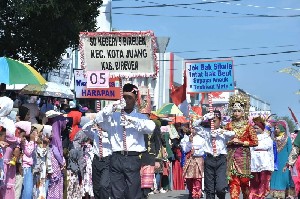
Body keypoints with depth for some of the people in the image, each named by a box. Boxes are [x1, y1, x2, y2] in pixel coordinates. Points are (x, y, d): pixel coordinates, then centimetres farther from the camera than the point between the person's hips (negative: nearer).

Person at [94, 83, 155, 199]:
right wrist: (112, 107, -12)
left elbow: (151, 127, -9)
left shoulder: (140, 117, 11)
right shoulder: (113, 117, 14)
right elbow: (98, 120, -1)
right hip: (117, 158, 1)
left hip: (133, 159, -1)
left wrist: (132, 120, -18)